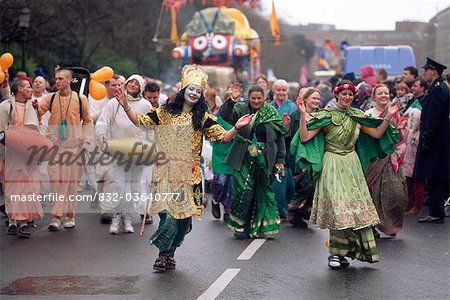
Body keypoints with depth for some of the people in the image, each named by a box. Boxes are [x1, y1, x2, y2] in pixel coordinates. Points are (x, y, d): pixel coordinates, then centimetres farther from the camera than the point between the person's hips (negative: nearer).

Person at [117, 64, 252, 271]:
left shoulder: (202, 118, 7)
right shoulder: (165, 112, 8)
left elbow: (223, 138, 4)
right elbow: (140, 122, 9)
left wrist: (236, 127, -12)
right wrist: (126, 107, -3)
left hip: (188, 173, 1)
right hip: (165, 170, -1)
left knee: (183, 212, 0)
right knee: (167, 211, -7)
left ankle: (168, 252, 15)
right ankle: (164, 253, 4)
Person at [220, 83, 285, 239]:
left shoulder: (272, 113, 7)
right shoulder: (240, 108, 3)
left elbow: (280, 137, 8)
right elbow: (225, 116, -14)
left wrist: (280, 160, 4)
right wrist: (232, 100, -26)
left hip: (264, 159, 2)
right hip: (244, 158, -2)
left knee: (263, 191, 5)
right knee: (244, 190, -8)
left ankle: (258, 226, 16)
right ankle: (239, 225, 5)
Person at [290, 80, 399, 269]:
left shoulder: (357, 116, 10)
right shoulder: (326, 115, -4)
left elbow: (377, 134, 12)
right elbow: (305, 137, -11)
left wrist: (388, 117, 2)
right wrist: (303, 115, -21)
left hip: (353, 166, 5)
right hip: (333, 166, -5)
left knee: (357, 205, 2)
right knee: (337, 206, -10)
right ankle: (336, 253, 0)